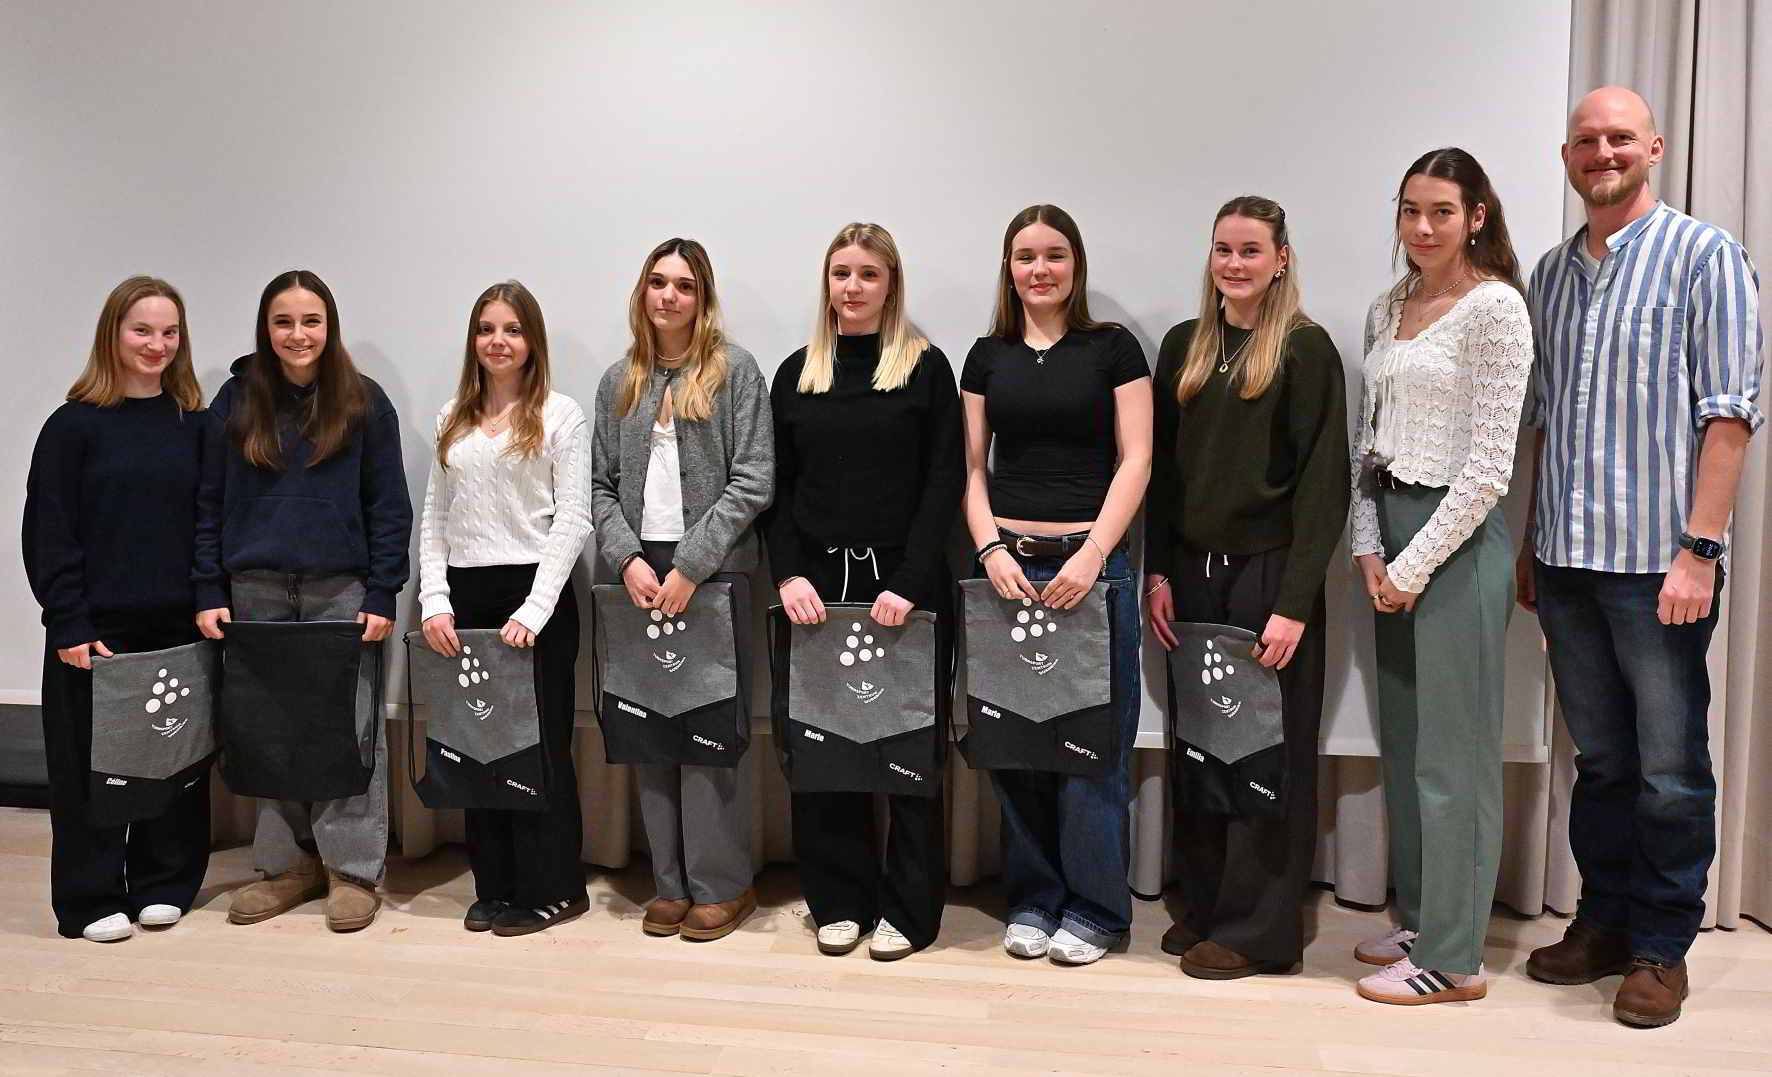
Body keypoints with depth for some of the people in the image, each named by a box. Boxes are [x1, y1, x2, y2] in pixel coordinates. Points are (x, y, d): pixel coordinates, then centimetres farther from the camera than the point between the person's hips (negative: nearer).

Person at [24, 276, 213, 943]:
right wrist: (70, 626, -11)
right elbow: (48, 536, -4)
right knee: (91, 762, 4)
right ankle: (92, 901, 17)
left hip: (181, 626, 3)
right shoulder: (74, 425, -1)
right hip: (96, 629, -3)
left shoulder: (196, 425, 8)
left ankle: (164, 886, 23)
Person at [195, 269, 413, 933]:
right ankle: (287, 862, 19)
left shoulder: (363, 403, 2)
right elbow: (208, 504, 8)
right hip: (256, 591, 3)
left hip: (340, 591, -2)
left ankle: (354, 869, 7)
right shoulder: (236, 401, 7)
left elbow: (389, 508, 1)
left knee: (347, 728, -2)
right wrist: (209, 594, 1)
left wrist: (382, 596, -7)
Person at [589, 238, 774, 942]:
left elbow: (752, 483, -7)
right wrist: (628, 559, -5)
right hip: (640, 573, 4)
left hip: (715, 573, -4)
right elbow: (600, 486, 12)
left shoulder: (736, 371, 0)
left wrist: (688, 567, -13)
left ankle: (721, 884, 10)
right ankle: (672, 882, 16)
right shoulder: (619, 382, 14)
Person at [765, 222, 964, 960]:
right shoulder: (797, 374, 11)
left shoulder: (926, 368, 1)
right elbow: (778, 488, 9)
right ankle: (840, 899, 20)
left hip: (902, 583, -3)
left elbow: (944, 484, -5)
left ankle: (908, 907, 16)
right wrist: (789, 574, -5)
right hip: (817, 583, 3)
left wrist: (909, 584, -14)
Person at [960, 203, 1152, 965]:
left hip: (1092, 565, -3)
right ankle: (1031, 900, 22)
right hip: (1008, 565, 3)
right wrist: (991, 549, -6)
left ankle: (1093, 909, 16)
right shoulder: (988, 356, 11)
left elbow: (1135, 459, -3)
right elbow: (971, 466, 9)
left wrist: (1092, 552, -13)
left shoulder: (1113, 348, 3)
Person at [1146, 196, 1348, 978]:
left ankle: (1259, 929, 15)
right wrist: (1158, 572, 4)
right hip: (1192, 573, 5)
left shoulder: (1306, 349, -5)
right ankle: (1204, 906, 25)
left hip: (1267, 572, -5)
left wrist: (1294, 602, -15)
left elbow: (1323, 482, -9)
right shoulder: (1184, 346, 10)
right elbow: (1162, 468, 12)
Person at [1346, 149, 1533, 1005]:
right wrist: (1368, 548, 2)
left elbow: (1489, 463, -15)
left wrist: (1417, 565, -13)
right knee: (1402, 741, 14)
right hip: (1389, 537, 7)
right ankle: (1418, 919, 28)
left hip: (1456, 537, -7)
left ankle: (1451, 959, 11)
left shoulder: (1494, 307, -10)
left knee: (1452, 749, -1)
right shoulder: (1387, 309, 13)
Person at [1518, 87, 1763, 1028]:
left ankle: (1661, 948, 18)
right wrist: (1530, 543, 13)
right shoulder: (1551, 273, 14)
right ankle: (1603, 922, 27)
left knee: (1669, 769, 4)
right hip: (1567, 561, 5)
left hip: (1657, 561, -5)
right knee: (1598, 758, 14)